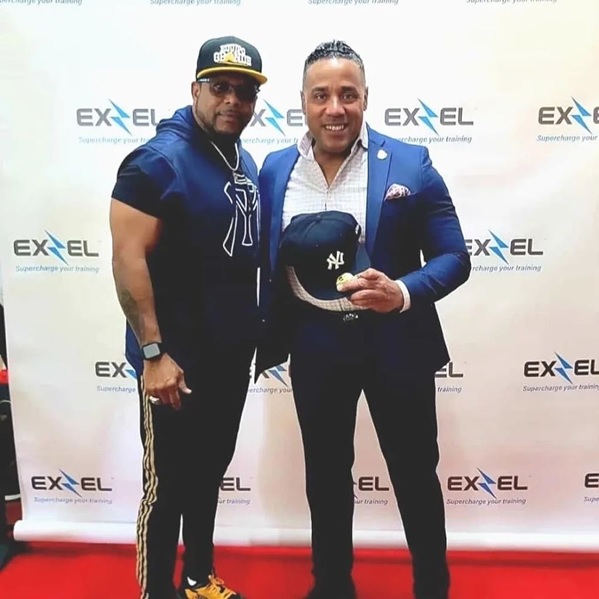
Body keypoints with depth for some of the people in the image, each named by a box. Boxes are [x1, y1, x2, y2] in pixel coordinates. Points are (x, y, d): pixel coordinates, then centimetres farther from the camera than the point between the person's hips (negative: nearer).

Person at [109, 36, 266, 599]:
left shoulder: (244, 162, 9)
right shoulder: (160, 159, -14)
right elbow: (128, 258, -19)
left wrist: (255, 331, 13)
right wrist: (154, 352, -22)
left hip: (231, 353, 8)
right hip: (178, 359, -8)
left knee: (209, 470, 21)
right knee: (168, 483, 6)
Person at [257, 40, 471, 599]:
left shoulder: (410, 164, -8)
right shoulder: (275, 169, 1)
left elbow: (454, 257, -8)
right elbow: (268, 261, 7)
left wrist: (402, 292, -25)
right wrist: (269, 341, -4)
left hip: (395, 342, -2)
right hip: (315, 344, 3)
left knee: (415, 475, 14)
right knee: (325, 473, 19)